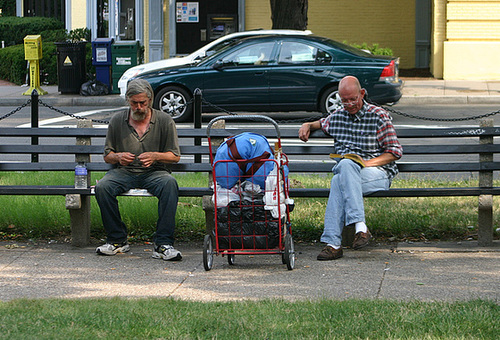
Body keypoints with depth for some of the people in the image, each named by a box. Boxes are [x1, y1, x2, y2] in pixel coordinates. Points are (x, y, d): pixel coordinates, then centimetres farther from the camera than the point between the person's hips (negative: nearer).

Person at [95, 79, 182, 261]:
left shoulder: (164, 121, 3)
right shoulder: (117, 120, 7)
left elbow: (175, 156, 4)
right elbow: (107, 156, 12)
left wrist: (155, 156, -16)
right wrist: (118, 157, -12)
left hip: (154, 172, -1)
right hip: (124, 172, 1)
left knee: (170, 184, -35)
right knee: (102, 187, -30)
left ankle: (163, 244, -34)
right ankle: (117, 240, -14)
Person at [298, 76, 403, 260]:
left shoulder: (379, 115, 3)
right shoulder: (336, 117, 18)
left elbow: (395, 151, 1)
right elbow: (322, 124, 44)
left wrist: (368, 162, -12)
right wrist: (308, 125, 21)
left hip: (377, 173, -4)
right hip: (345, 171, 4)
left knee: (342, 173, -37)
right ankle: (360, 227, -45)